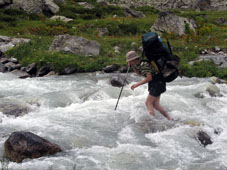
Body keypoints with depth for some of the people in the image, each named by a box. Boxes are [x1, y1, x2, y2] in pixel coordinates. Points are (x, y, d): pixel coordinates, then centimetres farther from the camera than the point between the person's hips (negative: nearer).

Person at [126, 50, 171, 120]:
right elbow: (139, 74, 27)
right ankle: (169, 119, 12)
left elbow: (149, 78, -26)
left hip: (158, 83, -9)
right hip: (155, 84, 9)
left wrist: (137, 84, -22)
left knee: (148, 103, -9)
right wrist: (132, 66, 12)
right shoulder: (140, 63, 9)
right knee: (155, 104, 8)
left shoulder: (143, 64, -21)